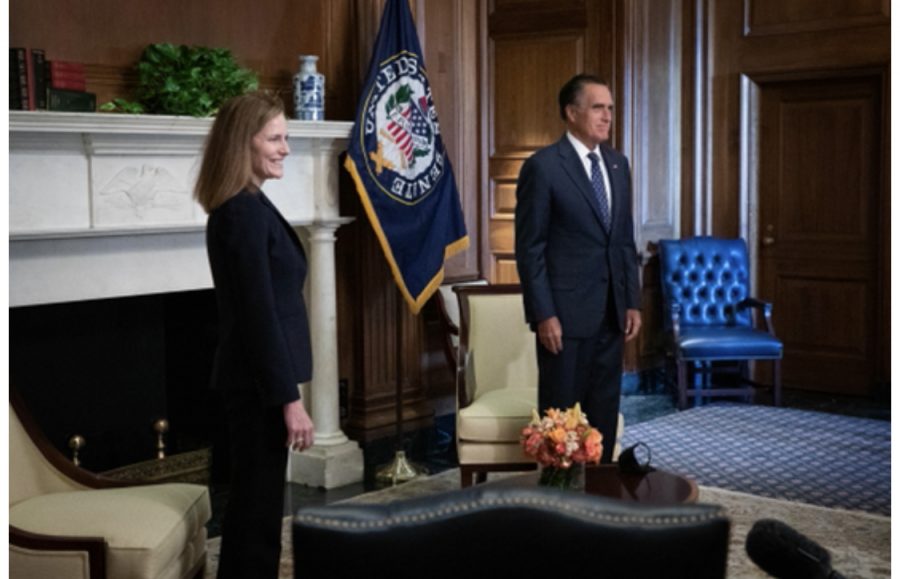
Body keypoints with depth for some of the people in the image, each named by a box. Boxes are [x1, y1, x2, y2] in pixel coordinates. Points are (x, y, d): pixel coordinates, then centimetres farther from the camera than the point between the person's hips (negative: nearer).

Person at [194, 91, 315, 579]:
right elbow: (260, 313, -21)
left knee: (252, 498, 17)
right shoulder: (246, 211, -17)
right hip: (258, 380, -10)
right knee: (259, 503, -1)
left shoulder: (237, 207, 13)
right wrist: (290, 399, -20)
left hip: (251, 376, 10)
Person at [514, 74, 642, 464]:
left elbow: (626, 240, 15)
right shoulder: (543, 167, -9)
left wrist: (632, 302, 9)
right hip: (566, 312, -6)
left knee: (604, 410, 11)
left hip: (611, 313, 6)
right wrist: (543, 314, -15)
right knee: (562, 411, 3)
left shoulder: (618, 164, 11)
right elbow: (529, 248, -10)